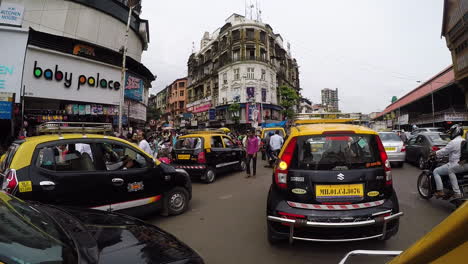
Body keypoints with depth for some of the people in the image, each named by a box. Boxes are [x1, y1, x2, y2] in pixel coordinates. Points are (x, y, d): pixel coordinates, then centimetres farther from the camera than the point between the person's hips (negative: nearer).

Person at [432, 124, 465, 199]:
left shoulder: (453, 142, -17)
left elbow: (444, 151, -14)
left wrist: (434, 154, 2)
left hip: (455, 165, -9)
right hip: (462, 164, 10)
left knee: (436, 171, -4)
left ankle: (440, 191, -8)